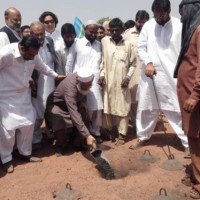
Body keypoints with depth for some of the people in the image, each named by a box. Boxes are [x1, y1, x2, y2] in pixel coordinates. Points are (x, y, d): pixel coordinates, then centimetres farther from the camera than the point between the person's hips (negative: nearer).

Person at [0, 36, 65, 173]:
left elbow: (42, 67, 14)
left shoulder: (33, 55, -6)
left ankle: (25, 153, 29)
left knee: (28, 123, 9)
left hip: (23, 94, 6)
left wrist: (56, 76, 23)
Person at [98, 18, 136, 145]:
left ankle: (122, 134, 13)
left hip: (122, 82, -1)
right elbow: (102, 60, 7)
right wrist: (102, 75, -2)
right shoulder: (104, 41, 3)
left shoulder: (128, 44, 0)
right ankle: (109, 131, 24)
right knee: (108, 107, 7)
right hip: (108, 81, 1)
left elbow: (133, 63, 5)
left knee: (123, 108, 3)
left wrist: (128, 77, -6)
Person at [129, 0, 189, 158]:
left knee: (178, 110, 0)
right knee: (146, 108, 14)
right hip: (150, 74, 3)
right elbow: (141, 47, 6)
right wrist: (148, 63, -10)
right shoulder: (148, 26, 3)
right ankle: (143, 137, 33)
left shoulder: (179, 26, -5)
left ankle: (189, 144, 11)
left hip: (172, 76, -3)